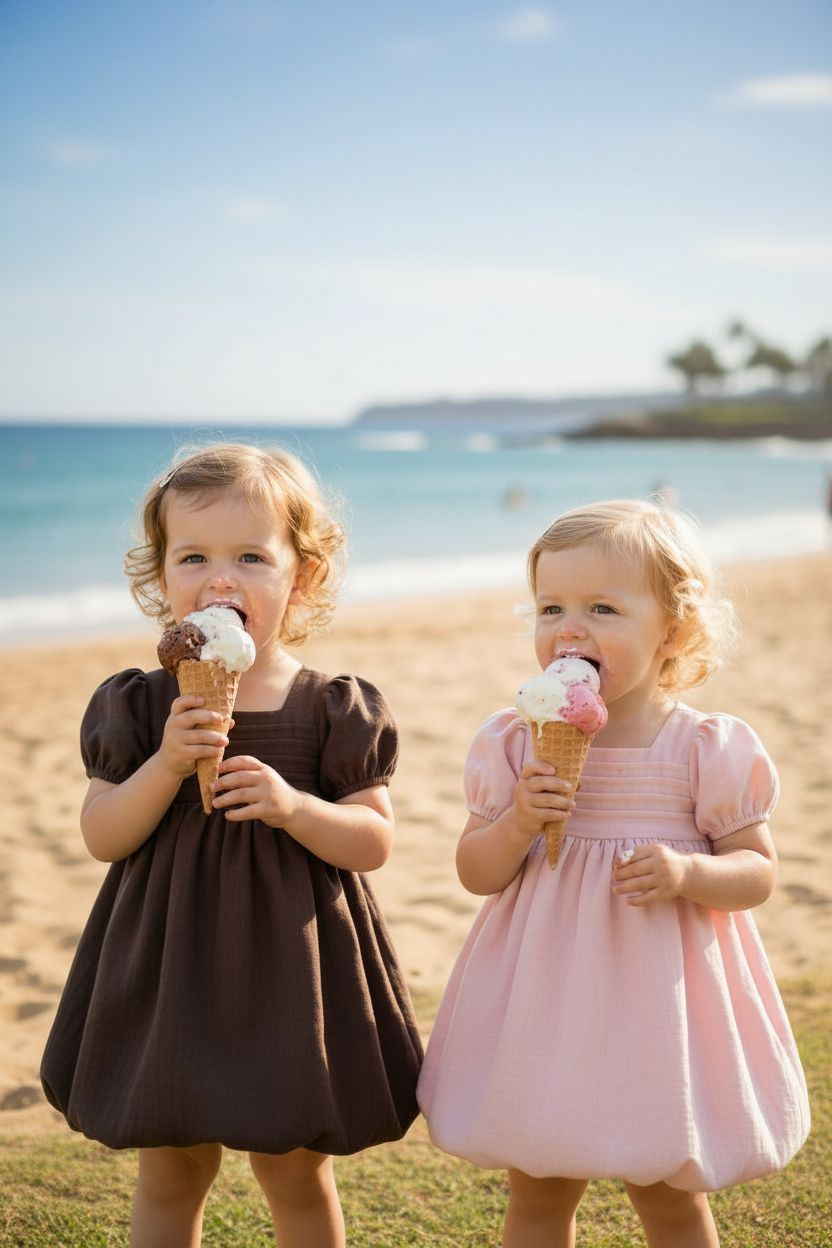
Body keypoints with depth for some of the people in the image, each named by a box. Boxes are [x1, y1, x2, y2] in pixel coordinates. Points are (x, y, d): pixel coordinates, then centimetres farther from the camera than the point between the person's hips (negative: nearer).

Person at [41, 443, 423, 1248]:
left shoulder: (333, 710, -6)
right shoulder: (140, 706, -2)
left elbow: (374, 842, -6)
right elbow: (101, 837, -5)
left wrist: (292, 805, -23)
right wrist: (166, 765, -21)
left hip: (288, 965, -1)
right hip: (172, 965, 2)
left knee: (296, 1174, 13)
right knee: (169, 1173, 15)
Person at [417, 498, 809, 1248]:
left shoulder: (708, 750, -8)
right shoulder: (517, 743, -4)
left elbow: (758, 871, -3)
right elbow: (477, 873, 0)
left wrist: (687, 873, -23)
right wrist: (518, 825, -20)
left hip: (658, 997, -1)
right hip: (547, 997, 2)